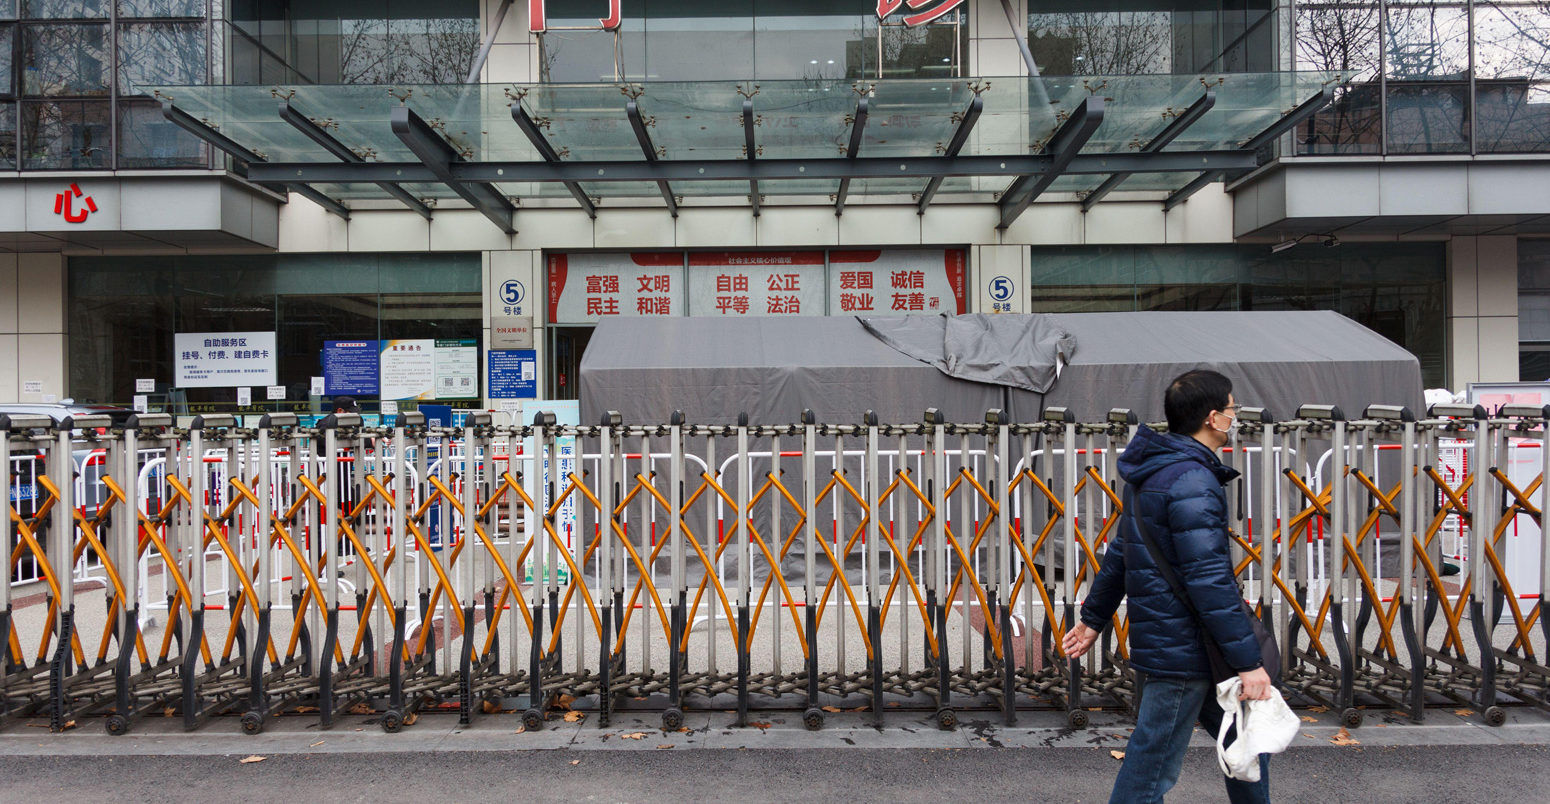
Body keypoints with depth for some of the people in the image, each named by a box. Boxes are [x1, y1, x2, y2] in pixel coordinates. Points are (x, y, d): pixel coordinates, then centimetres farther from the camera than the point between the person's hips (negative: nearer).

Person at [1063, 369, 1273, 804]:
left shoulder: (1158, 472, 13)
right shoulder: (1192, 481, -20)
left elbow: (1120, 552, 19)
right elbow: (1210, 579, -24)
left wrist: (1093, 618, 25)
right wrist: (1248, 661, -20)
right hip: (1181, 654, -10)